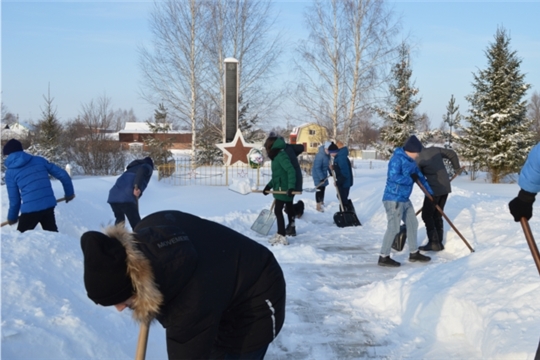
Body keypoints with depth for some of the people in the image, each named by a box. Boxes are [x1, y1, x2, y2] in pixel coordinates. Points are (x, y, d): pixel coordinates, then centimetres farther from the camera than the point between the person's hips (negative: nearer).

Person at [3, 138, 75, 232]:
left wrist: (12, 217, 20)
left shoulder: (10, 172, 3)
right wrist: (69, 192, 22)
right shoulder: (39, 160, 10)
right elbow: (62, 174, 8)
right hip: (49, 205, 4)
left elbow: (14, 198, 4)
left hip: (30, 209, -4)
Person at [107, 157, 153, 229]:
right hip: (127, 198, -6)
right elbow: (143, 169, -7)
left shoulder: (131, 169, 38)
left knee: (119, 219, 28)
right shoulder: (148, 167, 18)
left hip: (113, 196, 7)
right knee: (136, 224, -6)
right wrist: (137, 186, -17)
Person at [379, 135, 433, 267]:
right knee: (393, 228, -10)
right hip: (394, 199, -10)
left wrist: (431, 193, 25)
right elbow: (393, 177, -28)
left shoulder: (410, 161, 13)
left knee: (412, 224, 16)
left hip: (404, 199, 10)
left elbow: (420, 176, 22)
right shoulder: (397, 158, -16)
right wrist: (410, 179, -15)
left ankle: (414, 253, 29)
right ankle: (384, 257, -2)